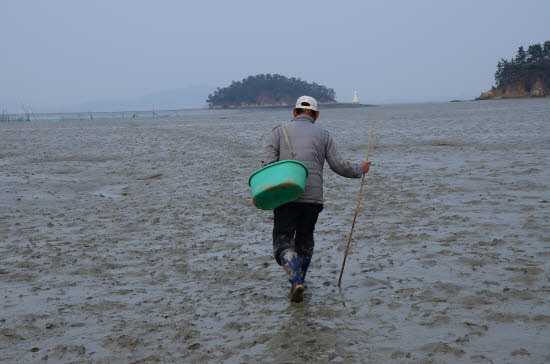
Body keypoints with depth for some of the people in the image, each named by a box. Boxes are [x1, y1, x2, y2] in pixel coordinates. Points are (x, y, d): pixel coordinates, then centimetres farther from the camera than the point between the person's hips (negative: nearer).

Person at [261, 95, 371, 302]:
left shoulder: (279, 132, 11)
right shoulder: (323, 135, 12)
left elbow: (268, 163, -4)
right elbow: (339, 165, 9)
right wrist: (360, 169, 25)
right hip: (313, 198, 2)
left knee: (283, 243, 1)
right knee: (305, 241, 20)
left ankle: (296, 283, -20)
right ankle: (299, 282, 26)